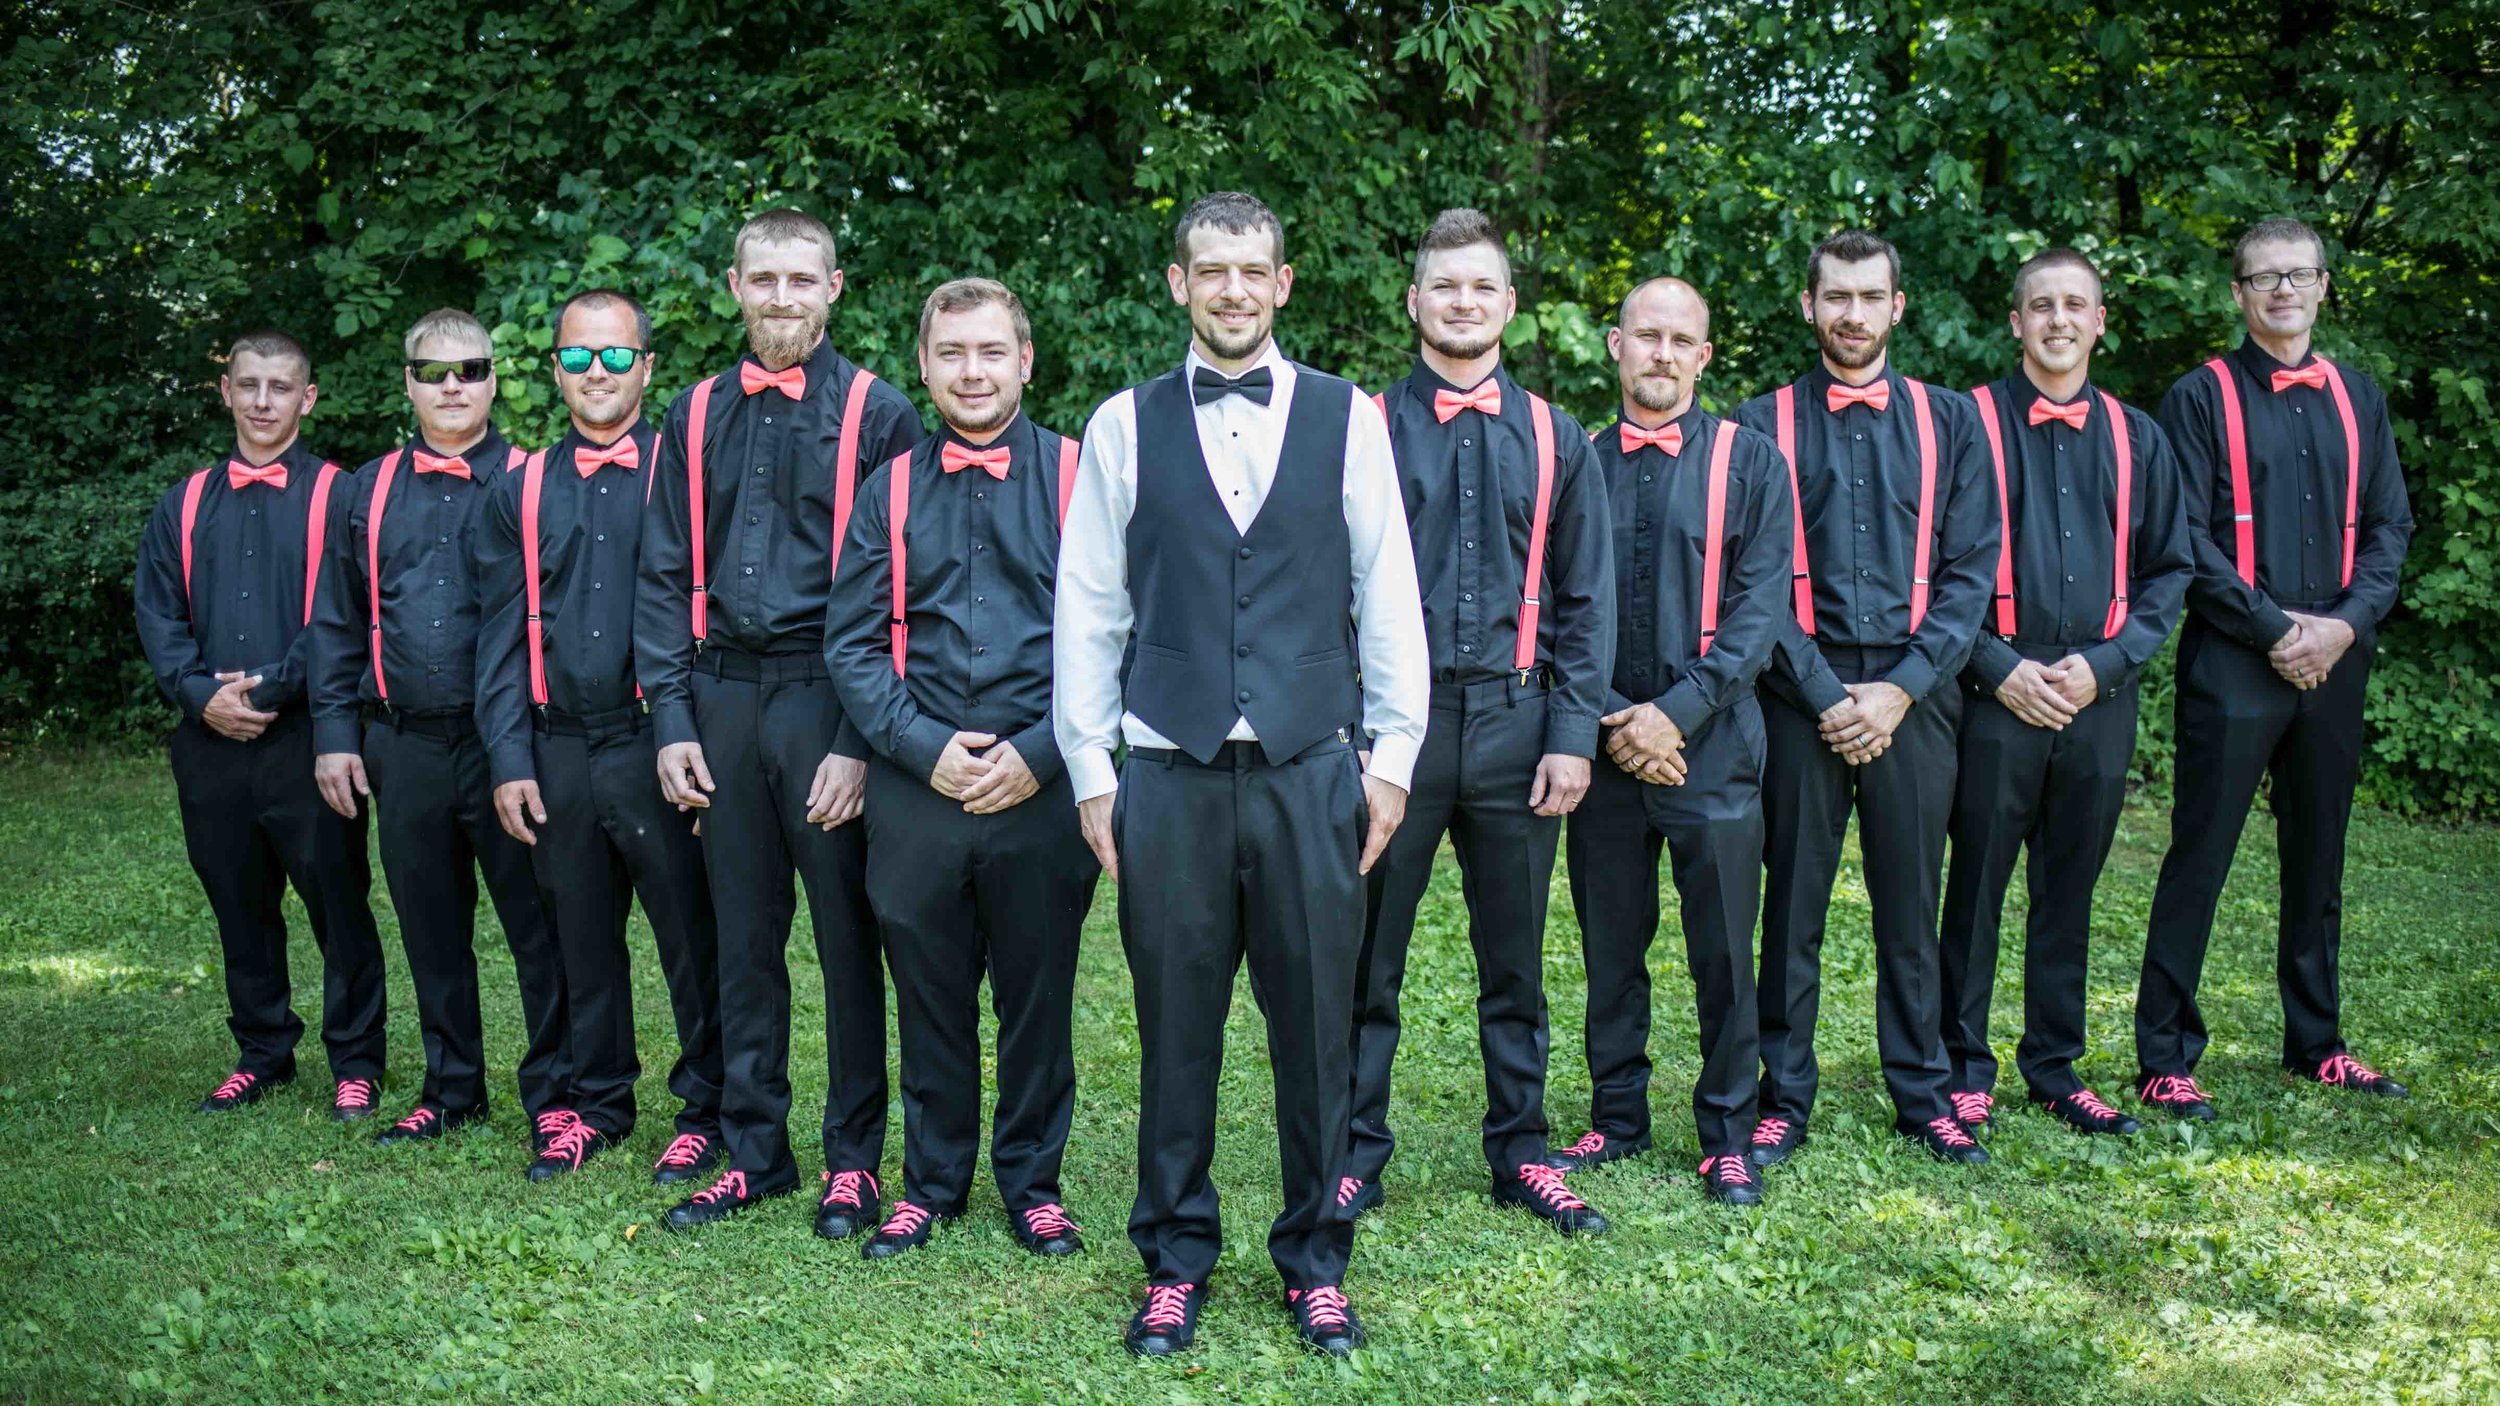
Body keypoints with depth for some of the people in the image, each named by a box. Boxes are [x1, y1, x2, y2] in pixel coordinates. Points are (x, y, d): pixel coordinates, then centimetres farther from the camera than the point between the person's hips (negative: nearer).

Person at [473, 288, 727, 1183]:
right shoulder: (520, 492, 12)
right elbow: (503, 637, 11)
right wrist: (509, 759, 3)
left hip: (658, 747, -4)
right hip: (559, 752, 4)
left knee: (692, 936, 2)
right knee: (580, 938, 14)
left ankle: (707, 1109, 17)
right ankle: (592, 1103, 29)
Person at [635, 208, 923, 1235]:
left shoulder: (876, 413, -1)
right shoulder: (696, 418, 11)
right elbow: (667, 576, 11)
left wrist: (865, 739, -12)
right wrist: (671, 720, 1)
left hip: (827, 701, -4)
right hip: (722, 698, 4)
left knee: (848, 939, 4)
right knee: (743, 939, 11)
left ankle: (854, 1159, 18)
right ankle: (754, 1153, 24)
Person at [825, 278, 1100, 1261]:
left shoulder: (1078, 477, 1)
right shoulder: (889, 491, 8)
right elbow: (852, 643, 6)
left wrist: (1038, 754, -11)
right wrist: (925, 747, -8)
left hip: (1044, 792, -2)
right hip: (917, 789, 2)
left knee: (1038, 996, 9)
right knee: (929, 997, 12)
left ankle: (1033, 1182, 26)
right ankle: (931, 1183, 28)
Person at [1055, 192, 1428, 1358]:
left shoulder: (1346, 417, 6)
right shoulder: (1125, 424, 6)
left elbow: (1388, 593, 6)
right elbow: (1086, 606, 6)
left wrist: (1392, 755, 3)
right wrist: (1090, 769, 3)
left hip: (1311, 768, 0)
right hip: (1169, 775, 0)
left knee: (1315, 1027, 7)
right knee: (1176, 1028, 7)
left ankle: (1315, 1260, 24)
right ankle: (1175, 1260, 24)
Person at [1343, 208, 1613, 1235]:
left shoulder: (1556, 442, 9)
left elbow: (1584, 601, 8)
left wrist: (1573, 735, -1)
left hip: (1514, 726, 2)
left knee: (1515, 960, 12)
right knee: (1366, 960, 6)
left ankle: (1521, 1152, 26)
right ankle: (1357, 1153, 20)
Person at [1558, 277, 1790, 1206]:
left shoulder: (1751, 462, 3)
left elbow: (1761, 608, -4)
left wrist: (1678, 712, -13)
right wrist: (1609, 721, -7)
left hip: (1713, 751, -1)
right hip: (1606, 752, 2)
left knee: (1724, 954, 5)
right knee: (1610, 948, 11)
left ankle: (1727, 1137, 20)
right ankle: (1617, 1121, 26)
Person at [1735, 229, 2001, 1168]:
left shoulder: (1948, 422, 10)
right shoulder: (1764, 424, 5)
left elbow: (1970, 569, 3)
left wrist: (1901, 687, -8)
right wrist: (1824, 695, -9)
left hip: (1913, 693, 1)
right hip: (1801, 692, -1)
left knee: (1911, 904, 8)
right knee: (1793, 904, 4)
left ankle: (1923, 1096, 21)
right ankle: (1784, 1100, 15)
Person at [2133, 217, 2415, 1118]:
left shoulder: (2357, 399, 13)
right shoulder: (2201, 398, -2)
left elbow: (2388, 526, 10)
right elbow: (2186, 537, -9)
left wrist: (2346, 623, -7)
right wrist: (2275, 630, -14)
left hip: (2335, 666, 5)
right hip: (2232, 665, -5)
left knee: (2318, 863, 13)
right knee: (2200, 861, -3)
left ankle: (2315, 1045, 26)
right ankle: (2165, 1060, 4)